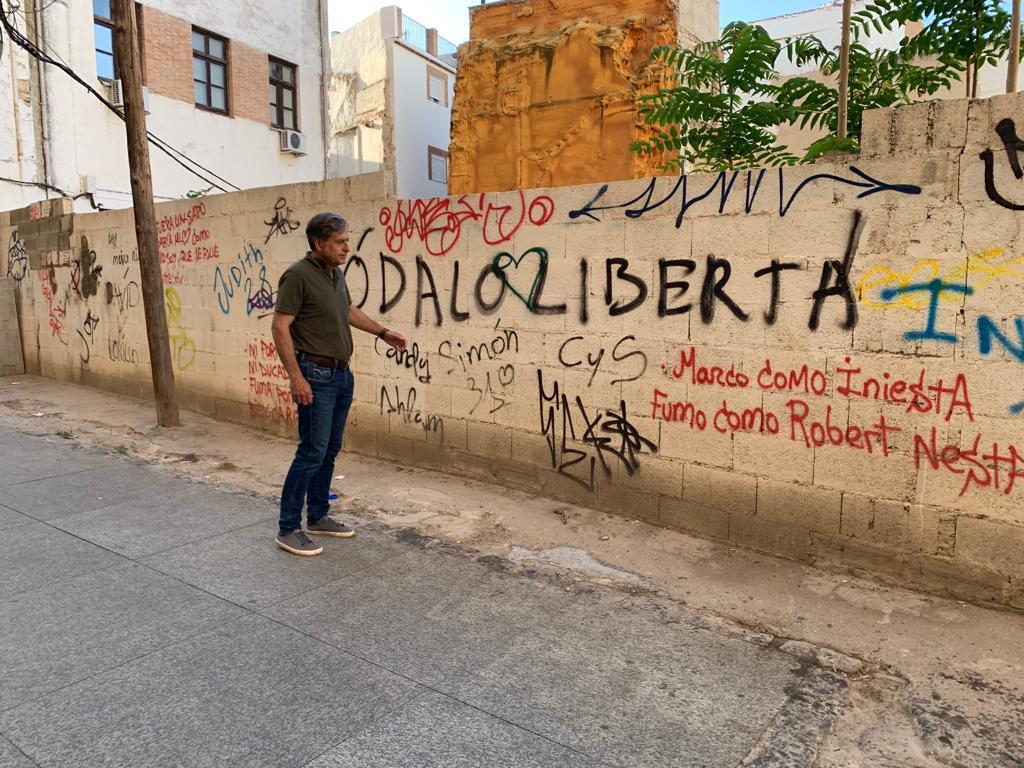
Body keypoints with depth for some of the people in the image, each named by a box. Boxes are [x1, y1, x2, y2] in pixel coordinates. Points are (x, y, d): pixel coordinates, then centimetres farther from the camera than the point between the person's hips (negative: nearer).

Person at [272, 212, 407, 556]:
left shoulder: (337, 274, 11)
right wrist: (296, 377, -21)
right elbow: (280, 327, -16)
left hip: (342, 374, 8)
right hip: (316, 375, -8)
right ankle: (288, 529, 4)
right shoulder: (298, 275, -14)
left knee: (330, 450, 13)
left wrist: (383, 332, 23)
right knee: (312, 451, -7)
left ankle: (318, 517, 25)